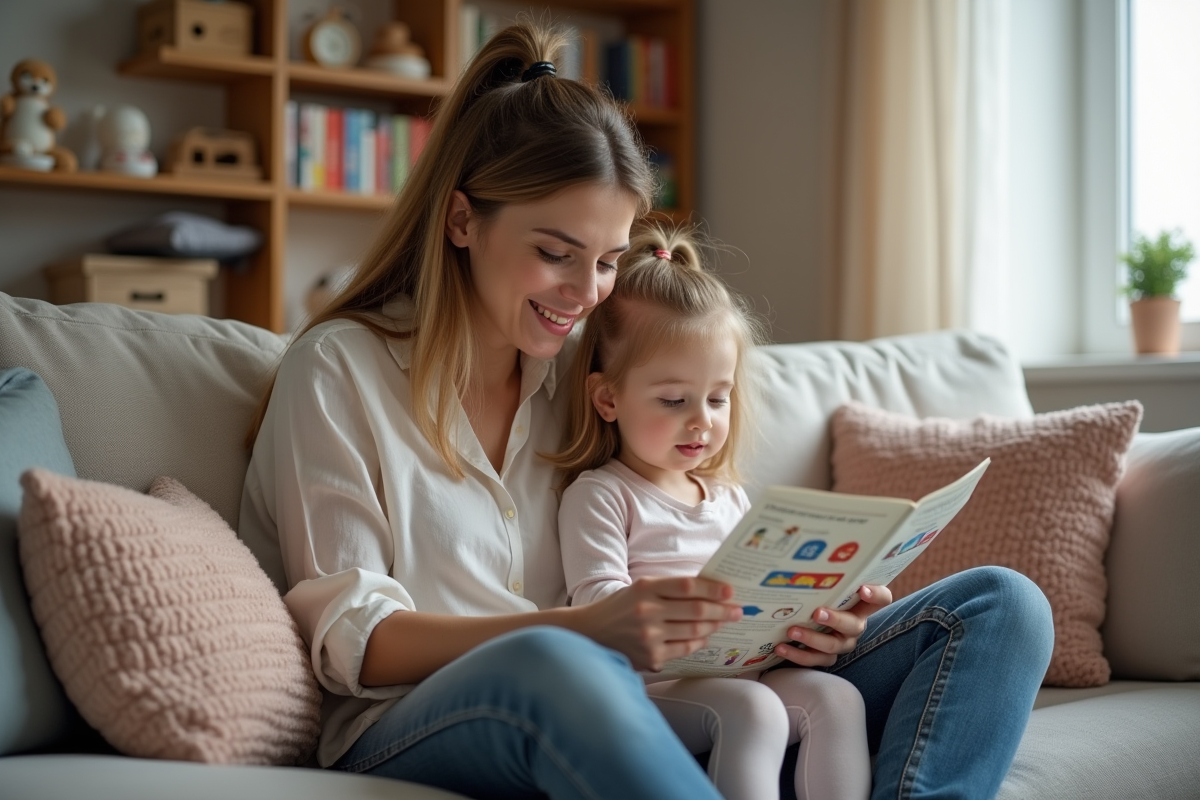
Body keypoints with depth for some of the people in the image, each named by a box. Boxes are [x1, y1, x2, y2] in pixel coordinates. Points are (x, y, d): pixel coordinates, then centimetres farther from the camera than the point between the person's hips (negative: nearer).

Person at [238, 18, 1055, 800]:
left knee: (999, 607, -7)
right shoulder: (338, 367, 2)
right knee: (552, 665, -44)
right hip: (412, 733, -5)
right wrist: (584, 629, -24)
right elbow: (347, 637, -8)